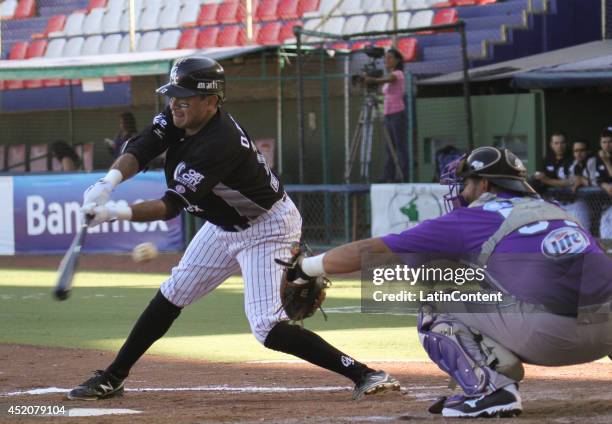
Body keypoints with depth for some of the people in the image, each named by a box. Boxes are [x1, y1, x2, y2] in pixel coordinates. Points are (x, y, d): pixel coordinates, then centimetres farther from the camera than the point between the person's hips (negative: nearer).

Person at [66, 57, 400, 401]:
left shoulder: (220, 144, -34)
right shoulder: (178, 116, -9)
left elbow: (172, 206, -35)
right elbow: (140, 150, -16)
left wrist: (116, 213, -44)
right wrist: (110, 181, -37)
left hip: (266, 228, -9)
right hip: (224, 226, 9)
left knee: (267, 327, -20)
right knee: (172, 295, 14)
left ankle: (363, 374, -19)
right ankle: (113, 378, 25)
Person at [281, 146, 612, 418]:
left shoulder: (471, 219, 11)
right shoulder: (553, 211, 28)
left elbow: (370, 252, 15)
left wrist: (304, 267, 28)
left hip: (548, 334, -6)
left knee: (435, 311, 16)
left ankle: (493, 389, -1)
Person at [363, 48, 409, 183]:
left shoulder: (398, 74, -7)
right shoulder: (390, 76, 18)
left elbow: (386, 80, -27)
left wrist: (372, 80, -43)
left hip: (398, 115, -9)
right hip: (388, 115, 9)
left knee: (400, 148, -8)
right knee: (390, 148, 5)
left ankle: (402, 177, -9)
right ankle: (388, 177, 4)